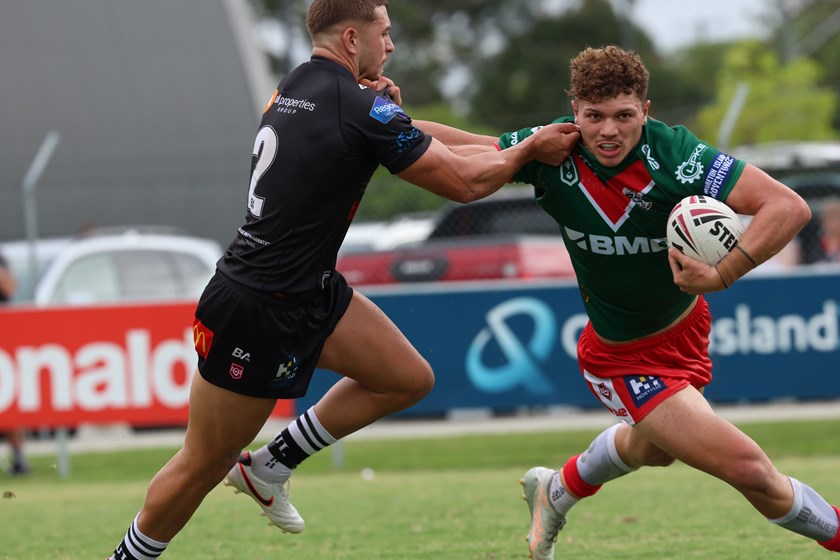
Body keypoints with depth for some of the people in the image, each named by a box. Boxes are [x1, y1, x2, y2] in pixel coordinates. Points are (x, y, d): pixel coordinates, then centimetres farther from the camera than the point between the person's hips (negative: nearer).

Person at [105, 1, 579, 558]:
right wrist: (533, 148, 2)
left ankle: (270, 467, 18)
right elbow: (465, 181, -14)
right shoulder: (361, 109, -20)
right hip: (255, 313, -9)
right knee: (202, 468, 1)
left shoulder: (292, 88, 5)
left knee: (410, 378, 9)